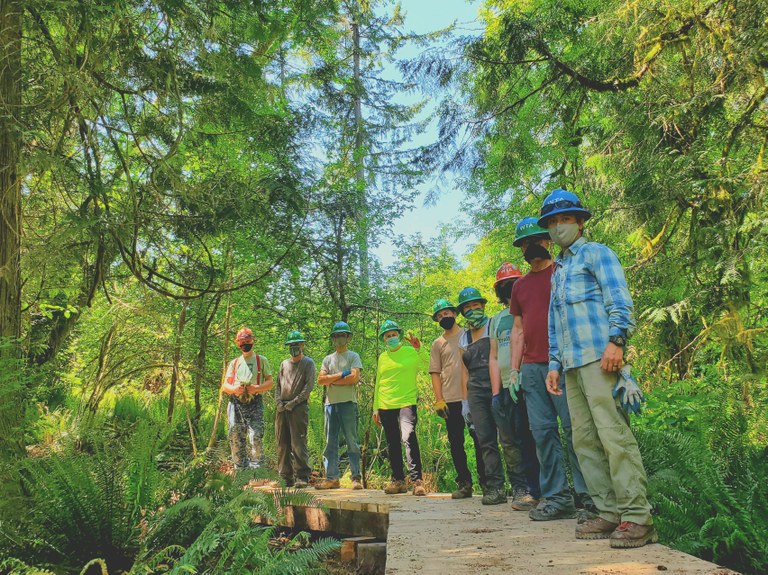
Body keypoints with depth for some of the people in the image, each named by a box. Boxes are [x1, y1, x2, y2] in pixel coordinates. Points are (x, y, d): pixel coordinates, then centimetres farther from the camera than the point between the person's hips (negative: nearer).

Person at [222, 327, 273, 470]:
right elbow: (224, 386, 16)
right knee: (235, 438, 3)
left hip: (254, 404, -4)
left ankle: (256, 468, -11)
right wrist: (233, 389, -8)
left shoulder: (261, 360, 12)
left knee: (255, 437, -15)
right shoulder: (234, 363, 21)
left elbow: (270, 383, 6)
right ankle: (240, 469, 12)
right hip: (236, 403, 4)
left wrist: (257, 388, -14)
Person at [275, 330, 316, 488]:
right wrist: (279, 401, 2)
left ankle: (302, 477, -7)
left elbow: (309, 386, -5)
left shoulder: (308, 363, 5)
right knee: (282, 444, 5)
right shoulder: (284, 364, 21)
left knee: (298, 443, -11)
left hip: (299, 408, -5)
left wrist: (294, 402, -12)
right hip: (282, 408, 6)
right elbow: (278, 385, 20)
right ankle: (286, 477, 11)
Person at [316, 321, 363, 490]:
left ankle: (356, 478, -1)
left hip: (348, 402, -4)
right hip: (330, 403, 4)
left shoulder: (353, 356, 7)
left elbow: (354, 378, -10)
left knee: (352, 441, -4)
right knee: (330, 443, 4)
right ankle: (332, 478, 9)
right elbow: (320, 380, 4)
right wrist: (342, 374, -6)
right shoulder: (328, 359, 18)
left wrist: (331, 380, -3)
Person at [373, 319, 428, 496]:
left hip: (406, 402, -5)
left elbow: (428, 366, -10)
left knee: (408, 437, -23)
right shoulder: (382, 357, 15)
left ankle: (417, 480, -21)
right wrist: (376, 408, 15)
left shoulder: (410, 352, 3)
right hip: (386, 406, 5)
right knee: (392, 444, 9)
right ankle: (398, 481, 19)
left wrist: (419, 348, -19)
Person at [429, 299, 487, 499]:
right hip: (451, 401, 2)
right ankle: (464, 484, 14)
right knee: (456, 443, 5)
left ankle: (485, 481, 7)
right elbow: (435, 373, 8)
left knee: (479, 439, -2)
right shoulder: (438, 344, 11)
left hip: (472, 397, -2)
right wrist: (438, 400, -1)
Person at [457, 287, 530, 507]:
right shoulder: (463, 339, 18)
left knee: (508, 438, -9)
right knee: (486, 441, 3)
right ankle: (495, 487, 7)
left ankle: (520, 486, -3)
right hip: (476, 391, 5)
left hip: (498, 387, -5)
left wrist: (499, 390, -13)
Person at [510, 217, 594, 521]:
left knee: (574, 428, -7)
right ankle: (557, 499, 8)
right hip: (531, 368, 6)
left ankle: (590, 495, 0)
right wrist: (514, 370, 13)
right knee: (543, 432, 3)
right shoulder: (520, 286, 21)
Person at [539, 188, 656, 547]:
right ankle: (609, 512, 9)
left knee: (613, 433, -13)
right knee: (584, 440, 4)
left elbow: (619, 300, -6)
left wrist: (616, 339, -19)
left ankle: (636, 516, -11)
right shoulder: (557, 270, 27)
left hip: (598, 356, -8)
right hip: (572, 364, 8)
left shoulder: (596, 253, 6)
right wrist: (554, 363, 20)